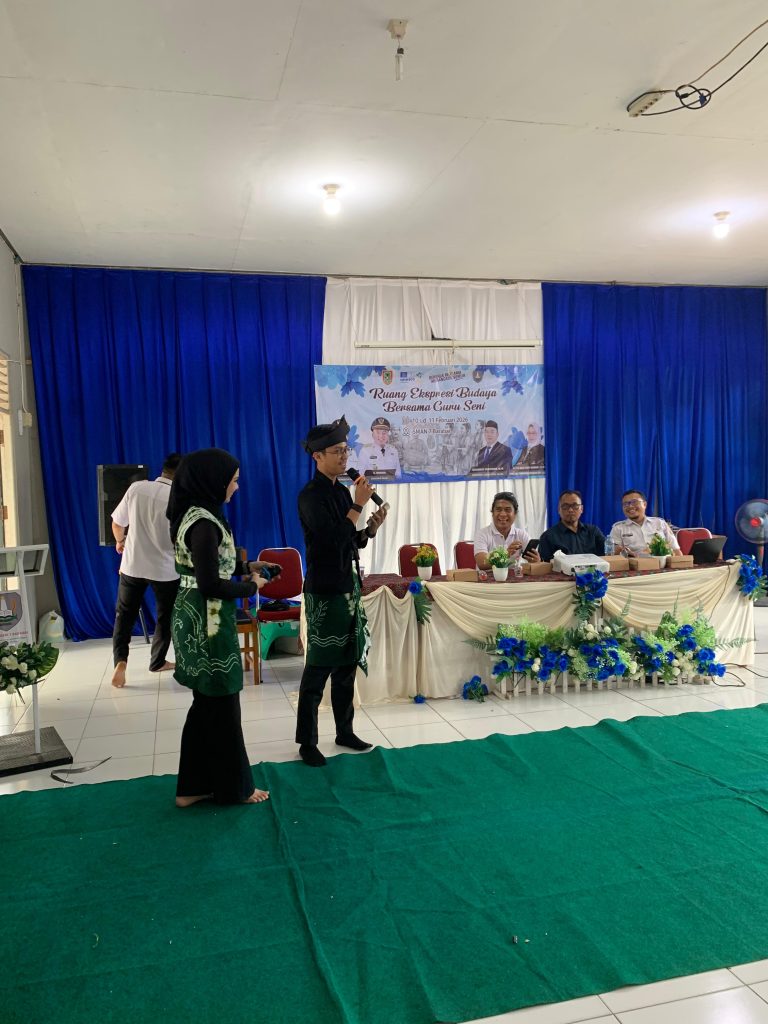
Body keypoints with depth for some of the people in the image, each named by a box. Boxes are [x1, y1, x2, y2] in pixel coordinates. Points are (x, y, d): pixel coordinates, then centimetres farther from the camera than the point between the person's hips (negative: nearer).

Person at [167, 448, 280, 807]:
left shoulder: (193, 515, 9)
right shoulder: (205, 523, -21)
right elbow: (211, 584, -23)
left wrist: (246, 566, 13)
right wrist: (250, 587, -9)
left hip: (195, 618, 10)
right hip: (208, 621, -10)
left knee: (206, 703, 18)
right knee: (222, 704, 5)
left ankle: (194, 785, 28)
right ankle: (233, 787, 20)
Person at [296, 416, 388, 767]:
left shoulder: (342, 491, 10)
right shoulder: (311, 495, -14)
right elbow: (332, 540, -24)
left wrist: (371, 528, -2)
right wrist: (358, 505, -20)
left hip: (349, 586, 8)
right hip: (324, 591, -8)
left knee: (347, 664, 14)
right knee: (318, 668, -1)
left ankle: (344, 731, 27)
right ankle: (307, 742, 11)